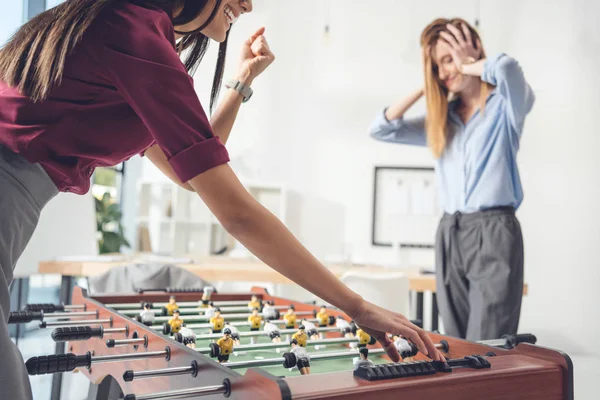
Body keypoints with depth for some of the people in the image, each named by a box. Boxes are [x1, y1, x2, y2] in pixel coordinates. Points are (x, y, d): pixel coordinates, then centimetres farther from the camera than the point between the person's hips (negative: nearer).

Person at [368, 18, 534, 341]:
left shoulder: (505, 105, -1)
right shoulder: (441, 120, 17)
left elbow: (506, 66, -24)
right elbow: (382, 129, 12)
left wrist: (467, 66, -4)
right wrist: (426, 87, 9)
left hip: (493, 233, -6)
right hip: (449, 235, 6)